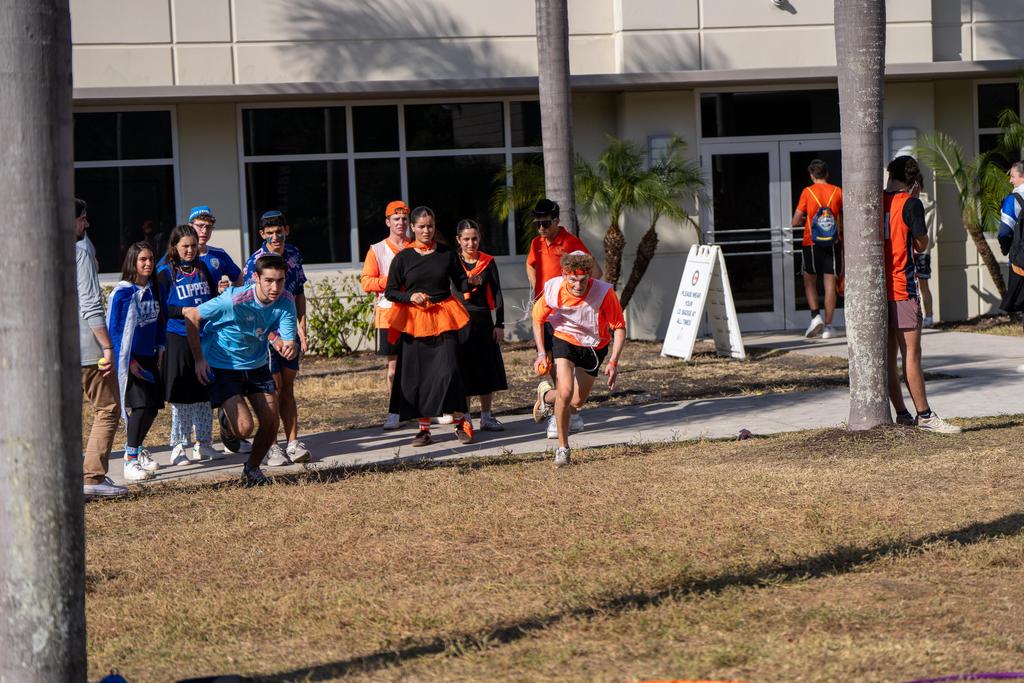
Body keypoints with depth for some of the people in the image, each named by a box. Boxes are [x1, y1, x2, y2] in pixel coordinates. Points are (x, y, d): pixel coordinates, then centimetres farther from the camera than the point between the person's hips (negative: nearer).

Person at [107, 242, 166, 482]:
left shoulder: (153, 290, 7)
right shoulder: (122, 293, -12)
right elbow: (114, 329, -12)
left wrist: (160, 349, 11)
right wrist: (128, 361, -14)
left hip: (149, 357, 7)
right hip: (129, 358, -7)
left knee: (153, 406, 7)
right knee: (140, 406, -15)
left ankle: (136, 449, 30)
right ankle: (130, 462, -10)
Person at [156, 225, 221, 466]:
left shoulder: (203, 268, 13)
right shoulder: (165, 272, -2)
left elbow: (214, 296, 21)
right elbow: (162, 307, -8)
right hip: (178, 339, -5)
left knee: (205, 392, 7)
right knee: (181, 395, -3)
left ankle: (203, 443, 15)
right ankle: (179, 446, 5)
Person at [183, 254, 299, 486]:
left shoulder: (285, 301, -15)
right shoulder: (234, 301, -29)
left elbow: (289, 341, -17)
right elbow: (191, 315, -18)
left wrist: (290, 349, -43)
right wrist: (199, 360, -15)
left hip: (257, 365, 5)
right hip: (222, 367, -5)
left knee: (271, 424, 1)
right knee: (244, 428, -17)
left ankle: (252, 468, 29)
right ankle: (227, 422, 21)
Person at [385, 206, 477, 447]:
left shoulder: (446, 253, 5)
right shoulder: (403, 258, 3)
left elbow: (460, 283, 9)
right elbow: (390, 292, 5)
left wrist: (471, 282, -13)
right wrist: (410, 296, -12)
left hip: (443, 318, -1)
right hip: (414, 321, 1)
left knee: (448, 370, -12)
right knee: (416, 376, 2)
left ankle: (460, 422, 0)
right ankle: (424, 429, 12)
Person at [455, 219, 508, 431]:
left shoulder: (488, 262, 5)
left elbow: (496, 294, 5)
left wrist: (499, 324, 1)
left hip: (483, 321, 2)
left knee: (488, 371, 5)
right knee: (463, 372, -1)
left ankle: (487, 417, 15)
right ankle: (465, 419, 6)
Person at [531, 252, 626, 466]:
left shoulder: (604, 292, -29)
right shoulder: (553, 289, -24)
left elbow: (619, 327, -17)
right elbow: (538, 318, -3)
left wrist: (613, 362, -24)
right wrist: (542, 353, -7)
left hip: (594, 346, 1)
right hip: (564, 340, -1)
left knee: (577, 402, 6)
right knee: (565, 392, -21)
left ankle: (546, 395, 40)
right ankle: (563, 447, -2)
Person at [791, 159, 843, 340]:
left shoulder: (807, 192, -5)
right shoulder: (837, 192, 1)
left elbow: (796, 222, -6)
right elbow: (844, 220, 5)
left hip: (812, 243, -1)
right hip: (833, 243, 1)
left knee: (809, 281, 13)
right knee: (830, 284, 3)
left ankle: (815, 315, -7)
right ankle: (828, 326, 2)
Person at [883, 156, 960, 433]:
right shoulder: (910, 204, -9)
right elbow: (922, 244, -5)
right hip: (901, 287, -6)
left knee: (889, 356, 8)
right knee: (911, 353, -6)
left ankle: (902, 414, 11)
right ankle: (924, 415, -6)